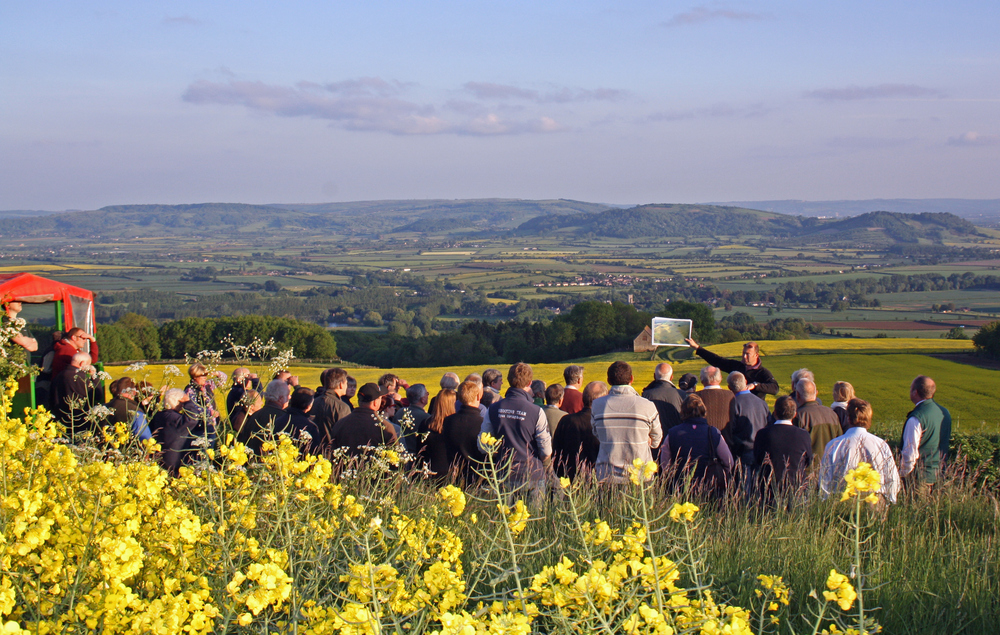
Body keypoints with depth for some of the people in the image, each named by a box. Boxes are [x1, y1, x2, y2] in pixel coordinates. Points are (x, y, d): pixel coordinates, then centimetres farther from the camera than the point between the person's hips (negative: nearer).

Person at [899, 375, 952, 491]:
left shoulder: (916, 419, -20)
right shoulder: (945, 413, 6)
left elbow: (910, 453, -19)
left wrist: (902, 475, -7)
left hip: (919, 477, -8)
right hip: (938, 475, 8)